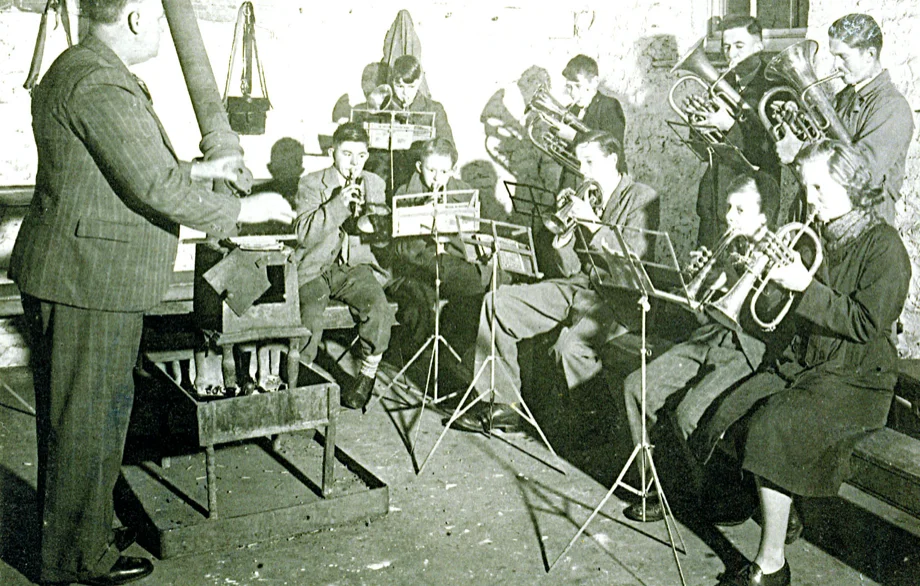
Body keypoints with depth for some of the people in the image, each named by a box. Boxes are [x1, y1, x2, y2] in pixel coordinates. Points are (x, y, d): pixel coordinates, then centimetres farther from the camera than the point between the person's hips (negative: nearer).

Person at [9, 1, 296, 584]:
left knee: (105, 410, 22)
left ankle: (91, 519, 40)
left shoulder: (81, 69, 14)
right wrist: (243, 210, -14)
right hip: (89, 281, -11)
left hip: (94, 278, 11)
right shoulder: (100, 83, -21)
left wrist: (197, 170, 23)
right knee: (85, 421, 3)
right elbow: (155, 189, -24)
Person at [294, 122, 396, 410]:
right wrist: (338, 204, -18)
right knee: (309, 319, -28)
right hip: (315, 267, -2)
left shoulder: (374, 184, 15)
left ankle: (367, 376, -9)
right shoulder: (311, 184, 5)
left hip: (356, 266, 2)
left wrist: (369, 211, -12)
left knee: (379, 308, -28)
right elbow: (303, 234, -9)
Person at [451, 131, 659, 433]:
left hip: (617, 297, -7)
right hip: (578, 285, 7)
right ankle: (503, 403, -4)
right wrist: (563, 229, -4)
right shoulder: (586, 198, 17)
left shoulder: (642, 198, -2)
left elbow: (635, 258, -16)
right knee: (497, 302, -6)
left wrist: (593, 224, -15)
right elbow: (571, 268, 14)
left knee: (570, 344, -37)